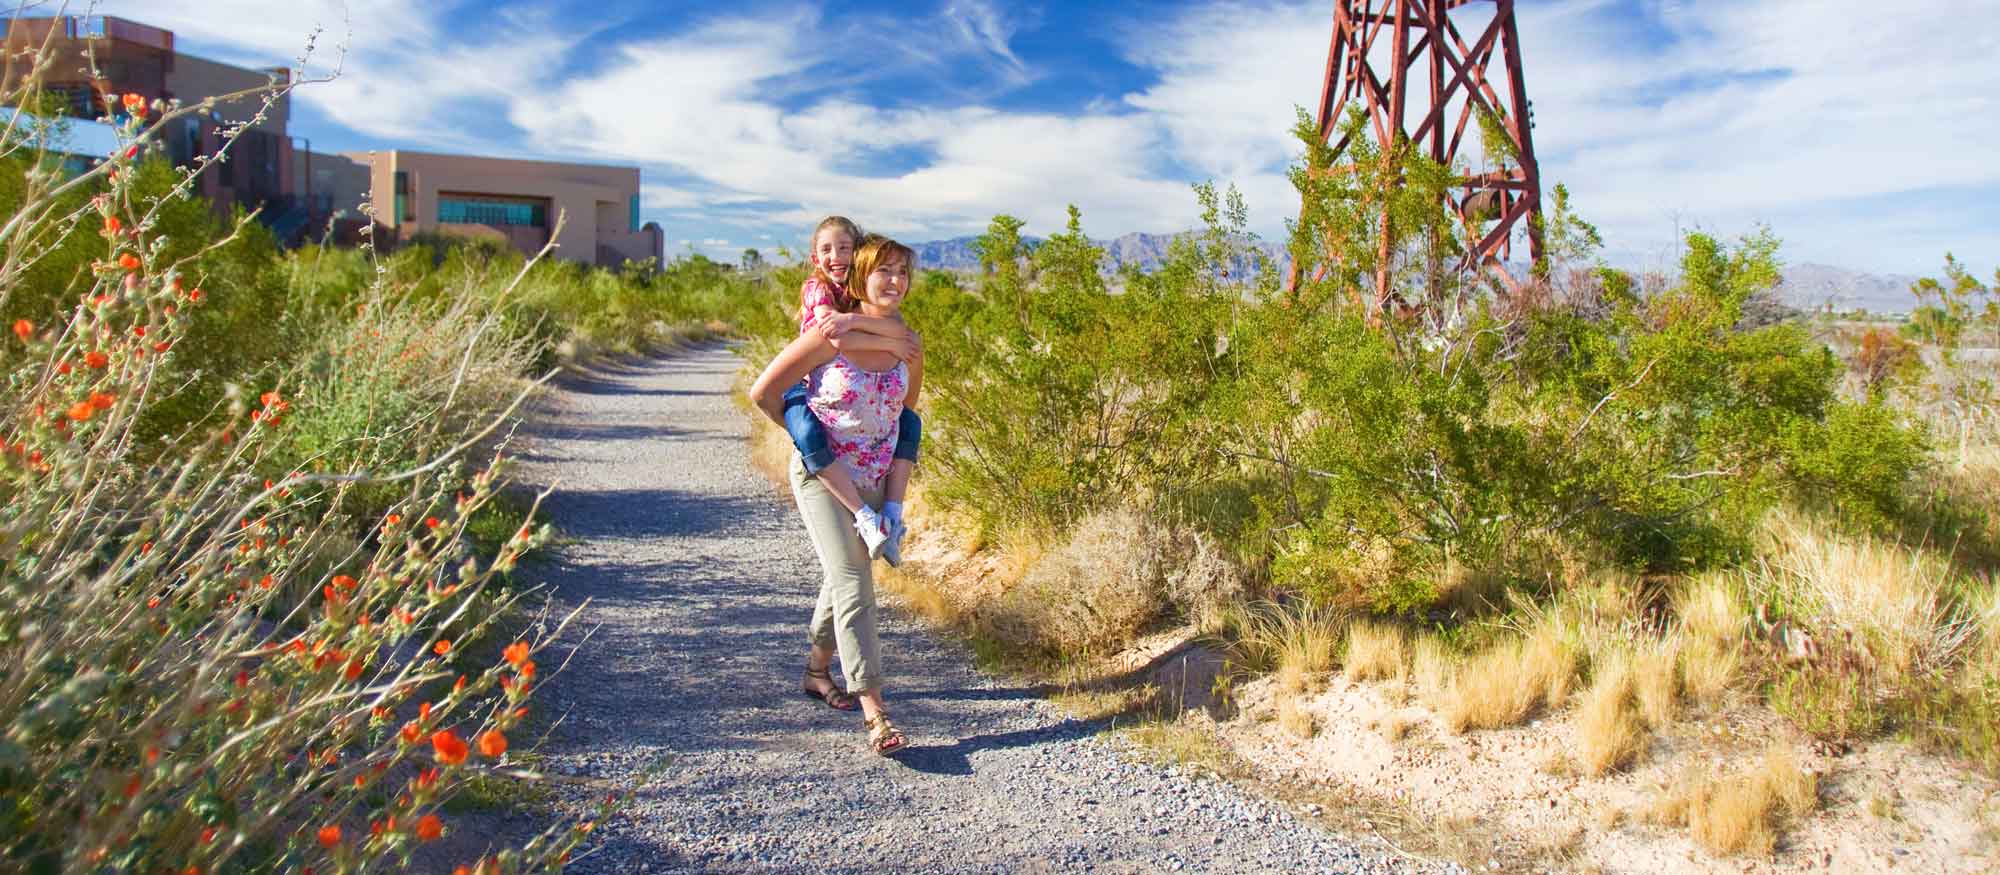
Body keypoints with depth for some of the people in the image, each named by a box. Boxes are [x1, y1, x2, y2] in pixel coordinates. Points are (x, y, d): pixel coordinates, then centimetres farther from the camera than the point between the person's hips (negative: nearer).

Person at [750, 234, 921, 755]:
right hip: (820, 477, -5)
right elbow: (763, 393, -10)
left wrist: (896, 492, 9)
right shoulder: (831, 336, -17)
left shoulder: (909, 350, -1)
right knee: (854, 586, -13)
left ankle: (817, 670, 42)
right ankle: (875, 715, -14)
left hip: (872, 484, 6)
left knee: (842, 578, 20)